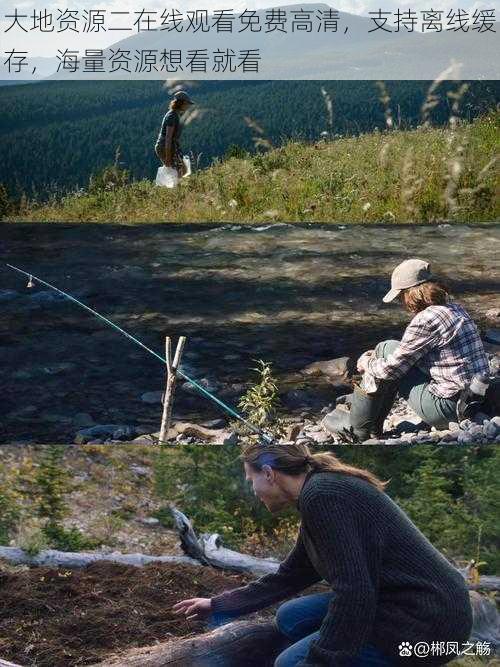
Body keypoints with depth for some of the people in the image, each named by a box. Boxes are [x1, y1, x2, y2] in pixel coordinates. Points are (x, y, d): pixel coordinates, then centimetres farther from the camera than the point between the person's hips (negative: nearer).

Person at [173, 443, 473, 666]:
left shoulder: (321, 495, -18)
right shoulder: (321, 489, 13)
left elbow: (353, 593, -24)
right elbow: (286, 578, 23)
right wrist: (217, 605, 29)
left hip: (424, 621, -10)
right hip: (401, 602, 10)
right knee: (291, 617, 15)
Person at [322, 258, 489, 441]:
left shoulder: (426, 320, -20)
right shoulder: (455, 308, 10)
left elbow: (391, 369, -12)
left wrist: (367, 363, 8)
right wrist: (377, 356, 21)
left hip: (447, 408, -10)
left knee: (387, 349, -1)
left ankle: (357, 427, 11)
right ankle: (372, 426, 27)